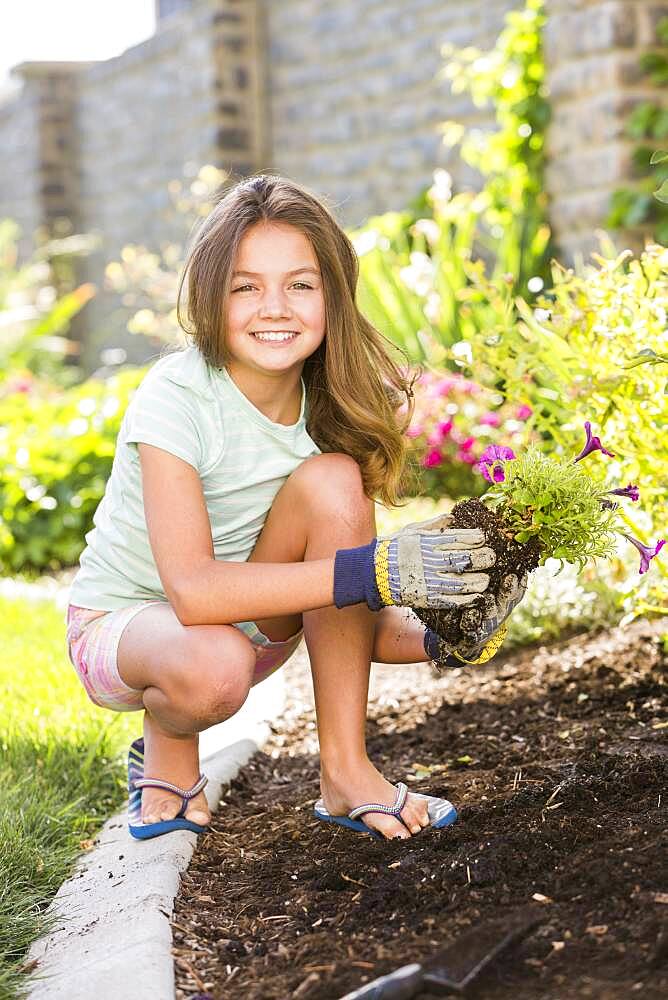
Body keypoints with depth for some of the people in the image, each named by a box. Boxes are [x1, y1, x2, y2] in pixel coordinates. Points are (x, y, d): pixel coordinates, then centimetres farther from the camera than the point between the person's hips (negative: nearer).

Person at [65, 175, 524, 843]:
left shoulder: (331, 403, -11)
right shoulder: (175, 399, -26)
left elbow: (347, 619, -9)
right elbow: (192, 590, -38)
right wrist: (375, 571, -42)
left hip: (252, 620, 5)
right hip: (123, 622, -5)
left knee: (332, 479, -24)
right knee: (215, 667, -41)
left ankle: (344, 771, -18)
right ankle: (166, 743, -2)